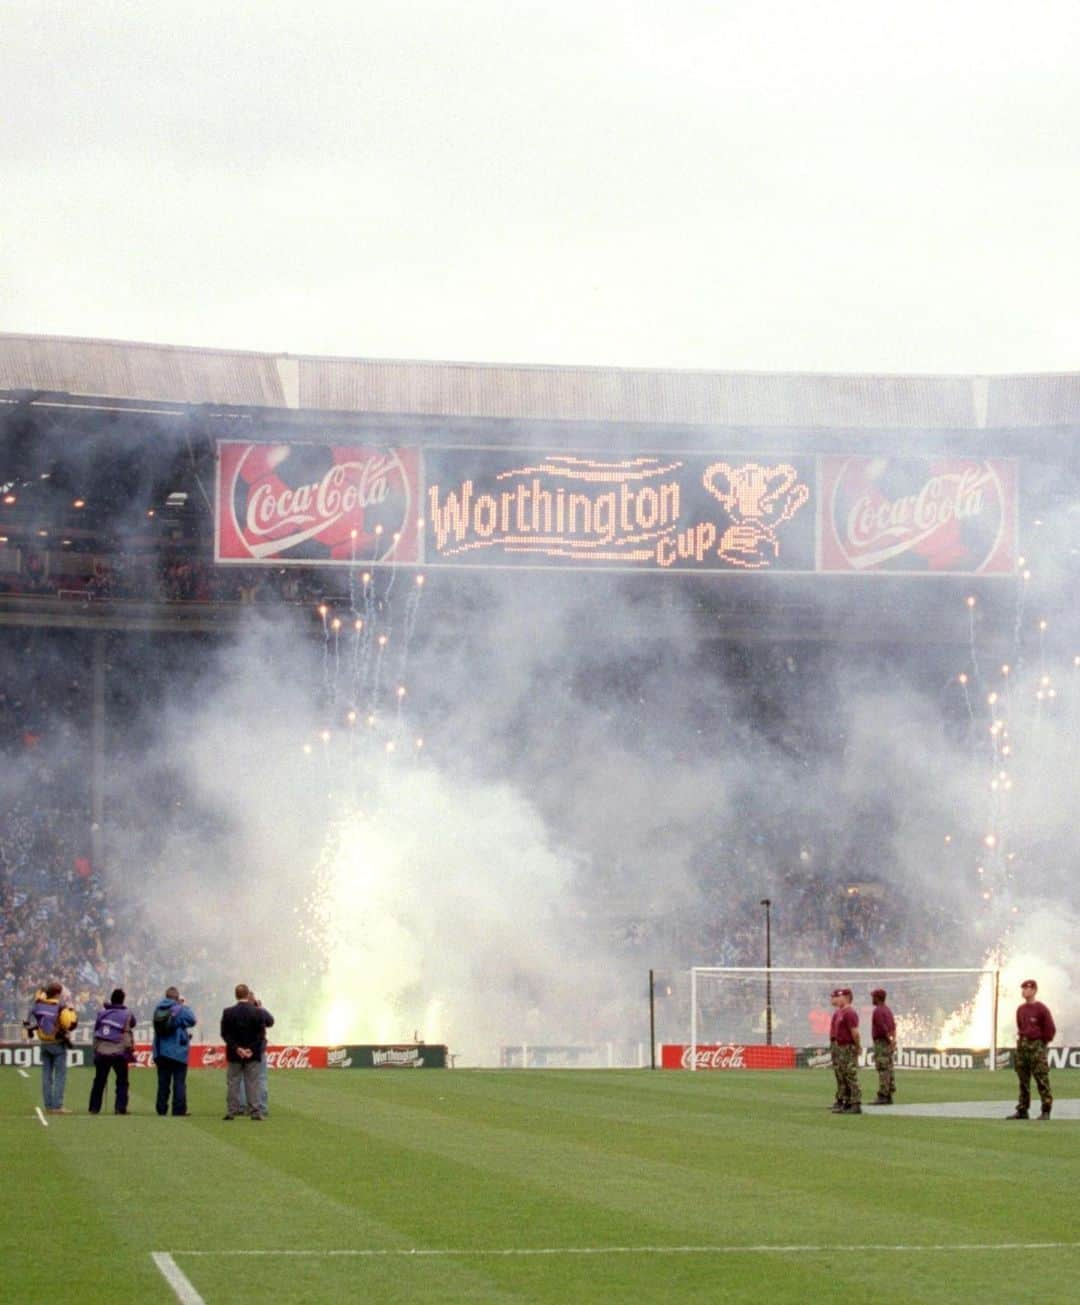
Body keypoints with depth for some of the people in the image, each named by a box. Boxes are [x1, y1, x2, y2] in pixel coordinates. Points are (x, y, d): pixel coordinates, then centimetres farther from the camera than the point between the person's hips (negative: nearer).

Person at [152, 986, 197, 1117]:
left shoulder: (158, 1009, 1)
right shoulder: (180, 1010, -14)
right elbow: (191, 1020, -4)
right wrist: (186, 1006, 7)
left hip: (160, 1052, 5)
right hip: (178, 1052, -5)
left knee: (163, 1082, 11)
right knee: (179, 1082, 0)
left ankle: (161, 1109, 11)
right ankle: (179, 1109, -4)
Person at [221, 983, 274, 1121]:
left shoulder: (228, 1012, -7)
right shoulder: (258, 1012, -11)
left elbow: (225, 1034, -7)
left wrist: (236, 1048, -8)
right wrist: (252, 1050, -8)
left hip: (234, 1054, 1)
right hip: (253, 1054, -1)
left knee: (233, 1083, 9)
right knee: (252, 1083, 4)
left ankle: (231, 1111, 8)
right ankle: (255, 1112, 3)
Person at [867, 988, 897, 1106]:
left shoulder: (877, 1011, -14)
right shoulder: (887, 1010, 17)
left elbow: (883, 1028, -21)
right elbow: (893, 1027, 9)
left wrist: (891, 1041, -12)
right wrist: (893, 1040, -3)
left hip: (881, 1043, -10)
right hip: (889, 1044, 10)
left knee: (883, 1071, -11)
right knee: (888, 1071, 7)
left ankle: (882, 1097, -14)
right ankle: (888, 1097, 7)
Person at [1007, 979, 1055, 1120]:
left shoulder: (1041, 1009, -8)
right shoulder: (1020, 1009, 13)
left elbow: (1050, 1029, -6)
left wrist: (1043, 1043, -1)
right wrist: (1021, 1039, 15)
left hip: (1037, 1046, -7)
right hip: (1022, 1045, 7)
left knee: (1042, 1079, -7)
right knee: (1023, 1080, 9)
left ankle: (1046, 1111, -5)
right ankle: (1022, 1110, 13)